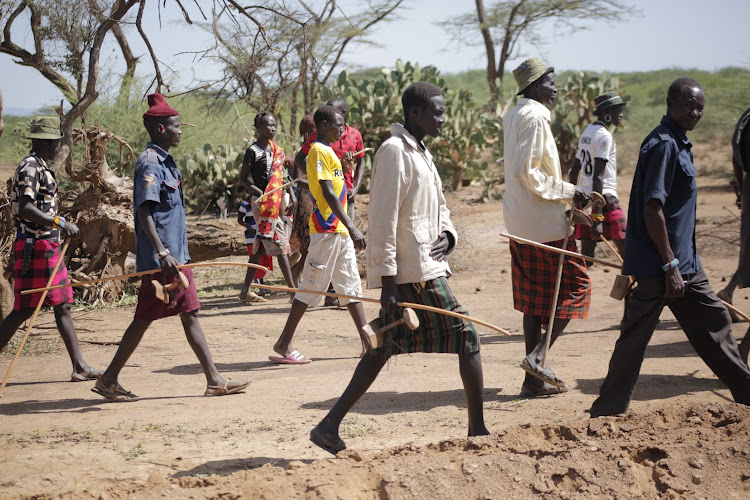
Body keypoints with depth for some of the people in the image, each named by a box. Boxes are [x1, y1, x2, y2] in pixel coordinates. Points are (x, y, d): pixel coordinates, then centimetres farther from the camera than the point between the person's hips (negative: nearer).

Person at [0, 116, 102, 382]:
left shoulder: (40, 167, 16)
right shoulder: (31, 167, -14)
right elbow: (25, 208, -25)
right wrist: (60, 223, -28)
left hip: (48, 247, 10)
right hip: (35, 247, -10)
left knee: (62, 307, 9)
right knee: (24, 310, -6)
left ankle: (80, 367, 11)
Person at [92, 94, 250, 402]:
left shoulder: (165, 161, 16)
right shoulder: (149, 163, -14)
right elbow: (144, 211, -22)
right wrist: (162, 252, -30)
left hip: (175, 255, 10)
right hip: (160, 259, -10)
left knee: (190, 314, 8)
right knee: (144, 318, -4)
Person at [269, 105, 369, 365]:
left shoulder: (328, 151, 16)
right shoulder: (319, 151, -13)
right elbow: (328, 193, -22)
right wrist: (352, 227, -26)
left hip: (339, 229, 10)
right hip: (327, 228, -10)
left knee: (350, 285, 11)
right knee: (312, 286, -7)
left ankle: (367, 341, 15)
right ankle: (284, 344, -1)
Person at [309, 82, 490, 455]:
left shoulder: (421, 153, 19)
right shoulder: (395, 151, -12)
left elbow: (439, 207, 27)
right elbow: (383, 218, -17)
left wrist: (447, 234, 4)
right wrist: (388, 278, -19)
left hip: (426, 265, 10)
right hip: (414, 272, -10)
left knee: (384, 349, 10)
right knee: (467, 338, -3)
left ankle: (330, 427, 10)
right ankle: (478, 431, 6)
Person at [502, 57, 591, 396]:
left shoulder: (515, 116, 15)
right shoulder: (534, 117, -15)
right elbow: (526, 171, -22)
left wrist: (565, 193, 19)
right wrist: (568, 191, -13)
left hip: (520, 222, 9)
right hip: (544, 222, -9)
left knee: (535, 298, 11)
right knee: (575, 285, 1)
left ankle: (535, 377, 14)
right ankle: (538, 355, -8)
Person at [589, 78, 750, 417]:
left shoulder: (677, 143, 14)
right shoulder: (663, 145, -17)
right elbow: (652, 209, -22)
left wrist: (680, 264, 21)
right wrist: (671, 266, -21)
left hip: (684, 265, 10)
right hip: (656, 268, -10)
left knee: (714, 326, 14)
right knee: (634, 341, -2)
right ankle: (607, 413, 7)